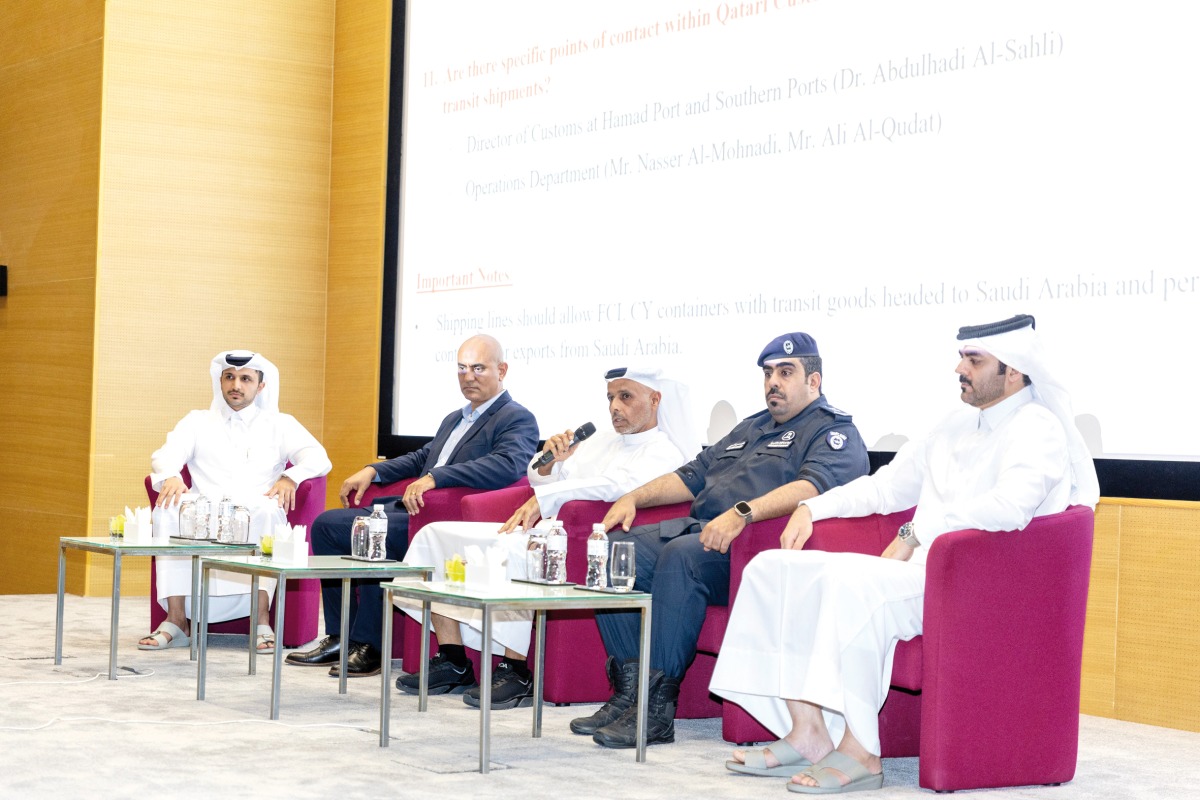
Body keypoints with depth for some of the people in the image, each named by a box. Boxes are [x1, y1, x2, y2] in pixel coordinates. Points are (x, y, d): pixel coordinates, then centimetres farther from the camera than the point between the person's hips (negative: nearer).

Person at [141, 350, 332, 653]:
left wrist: (290, 477, -18)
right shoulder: (197, 422, 24)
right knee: (169, 509, -31)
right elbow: (165, 455, 7)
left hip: (255, 521, -1)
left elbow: (317, 457, 5)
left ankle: (261, 619, -39)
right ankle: (176, 619, -32)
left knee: (268, 509, -36)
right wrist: (170, 476, -18)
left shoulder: (279, 424, 20)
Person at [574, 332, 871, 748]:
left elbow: (814, 485, -19)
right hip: (698, 528, 9)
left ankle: (657, 709, -34)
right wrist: (635, 497, 17)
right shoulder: (750, 427, 30)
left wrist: (742, 513, -33)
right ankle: (628, 691, -15)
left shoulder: (834, 430, 1)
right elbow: (692, 476, 34)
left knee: (681, 555, -36)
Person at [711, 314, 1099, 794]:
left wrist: (916, 533, -23)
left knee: (847, 578, -36)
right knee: (771, 569, -3)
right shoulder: (957, 426, 21)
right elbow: (886, 487, 31)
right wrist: (812, 507, 18)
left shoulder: (1036, 429, -7)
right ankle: (806, 732, -9)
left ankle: (859, 753, -31)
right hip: (917, 571, 9)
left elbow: (1010, 506, -26)